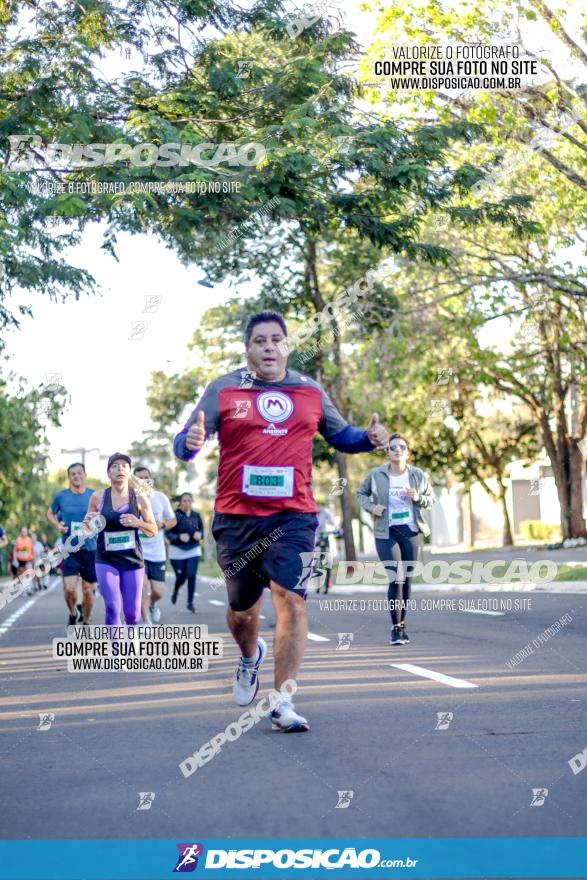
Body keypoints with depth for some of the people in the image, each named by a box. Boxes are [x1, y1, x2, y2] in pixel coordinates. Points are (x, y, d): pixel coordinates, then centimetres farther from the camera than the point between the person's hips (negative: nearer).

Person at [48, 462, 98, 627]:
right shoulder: (61, 496, 2)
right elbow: (50, 513, 19)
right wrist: (57, 525, -1)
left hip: (90, 549, 1)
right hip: (69, 550, -1)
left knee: (88, 591, 5)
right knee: (69, 588, -15)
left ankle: (85, 622, 25)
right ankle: (73, 613, 15)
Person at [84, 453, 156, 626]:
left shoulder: (139, 498, -1)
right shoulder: (98, 497, 0)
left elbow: (153, 531, 4)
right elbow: (89, 527, 13)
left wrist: (138, 523, -16)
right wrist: (88, 524, -11)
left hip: (133, 560, 1)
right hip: (106, 561, -1)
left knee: (132, 614, 4)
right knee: (113, 608, -16)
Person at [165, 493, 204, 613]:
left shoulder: (196, 515, 1)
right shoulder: (175, 515, -12)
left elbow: (201, 529, 13)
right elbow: (168, 533, -11)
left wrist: (200, 535, -10)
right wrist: (179, 537, -28)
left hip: (193, 550, 2)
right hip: (177, 551, -2)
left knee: (191, 576, -9)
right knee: (181, 578, 2)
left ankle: (190, 602, 3)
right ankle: (175, 591, 38)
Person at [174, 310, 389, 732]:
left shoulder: (311, 392, 9)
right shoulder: (223, 390, 3)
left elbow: (340, 436, 22)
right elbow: (185, 444, 1)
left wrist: (369, 438, 0)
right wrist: (190, 441, -24)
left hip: (293, 515, 0)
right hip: (236, 517, 0)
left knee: (292, 601, -15)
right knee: (243, 608, 13)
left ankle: (283, 704, -10)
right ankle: (250, 656, 48)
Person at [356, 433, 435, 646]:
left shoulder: (418, 475, 2)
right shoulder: (376, 475, -2)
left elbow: (431, 499, 12)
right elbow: (361, 493, 14)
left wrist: (419, 498, -10)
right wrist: (370, 506, -5)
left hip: (412, 532, 2)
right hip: (386, 533, -2)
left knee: (407, 580, 8)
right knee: (395, 579, -12)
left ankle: (402, 624, 23)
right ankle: (396, 628, -4)